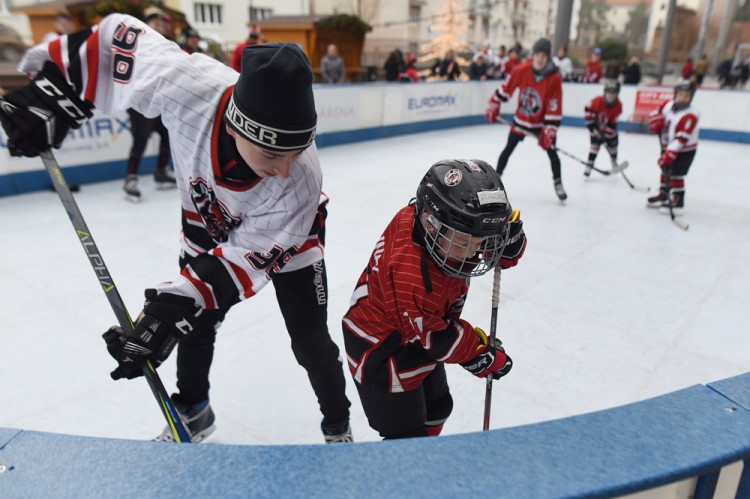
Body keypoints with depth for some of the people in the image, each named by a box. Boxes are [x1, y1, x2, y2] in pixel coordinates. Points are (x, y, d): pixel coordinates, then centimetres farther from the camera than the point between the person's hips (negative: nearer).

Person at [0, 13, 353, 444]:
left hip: (286, 239, -3)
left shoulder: (299, 183, -39)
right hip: (208, 223, 4)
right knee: (193, 323, 17)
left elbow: (247, 258, -32)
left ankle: (339, 428, 30)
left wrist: (172, 308, -38)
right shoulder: (190, 84, -38)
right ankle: (193, 414, 45)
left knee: (311, 343, 1)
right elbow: (121, 38, -19)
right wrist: (51, 89, -23)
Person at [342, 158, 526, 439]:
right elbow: (435, 338, -26)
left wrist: (509, 233, -26)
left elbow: (505, 255, -3)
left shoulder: (455, 227, -19)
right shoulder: (409, 274, -40)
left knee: (437, 409, 27)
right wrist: (483, 355, -12)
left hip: (419, 337, 9)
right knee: (408, 434, 0)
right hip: (382, 352, -9)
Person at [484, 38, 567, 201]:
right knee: (508, 149, 6)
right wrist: (493, 107, -1)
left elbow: (554, 110, -21)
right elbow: (505, 89, -3)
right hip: (521, 120, 1)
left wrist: (548, 133, -24)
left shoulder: (554, 79, -22)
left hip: (542, 123, -1)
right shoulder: (521, 71, -18)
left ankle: (558, 184, 17)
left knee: (551, 150, 0)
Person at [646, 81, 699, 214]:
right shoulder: (668, 105, -5)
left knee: (676, 174, -11)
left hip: (685, 150, -8)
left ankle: (677, 202, -2)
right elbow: (656, 114, 15)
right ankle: (663, 195, 34)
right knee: (665, 171, 18)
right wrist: (656, 124, -6)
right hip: (668, 146, 8)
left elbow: (681, 139, -33)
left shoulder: (691, 115, -27)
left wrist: (669, 154, -38)